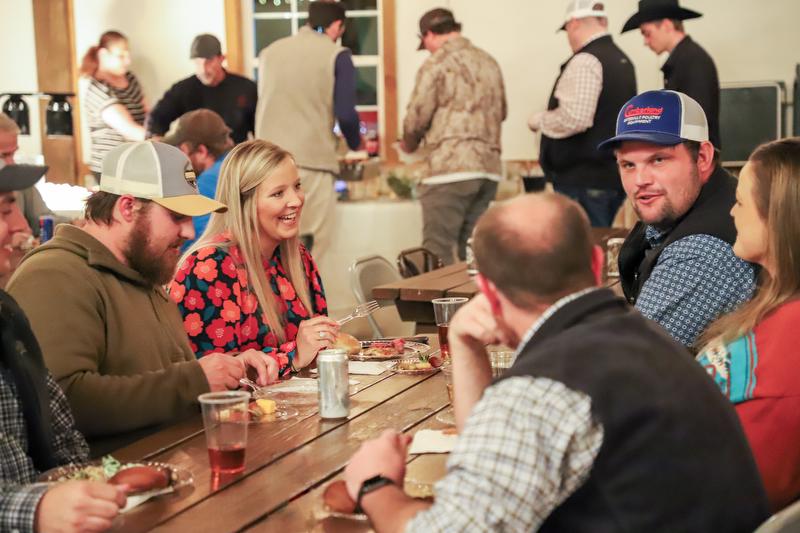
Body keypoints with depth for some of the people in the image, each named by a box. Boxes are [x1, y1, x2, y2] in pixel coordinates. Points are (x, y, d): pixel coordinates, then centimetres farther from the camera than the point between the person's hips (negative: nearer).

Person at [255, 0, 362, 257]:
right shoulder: (336, 55, -1)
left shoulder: (269, 52, 14)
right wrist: (355, 144, 15)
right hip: (311, 160, -5)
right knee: (310, 244, 0)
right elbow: (345, 113, -6)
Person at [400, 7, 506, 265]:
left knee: (437, 254, -4)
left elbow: (416, 118, -6)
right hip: (489, 167, 7)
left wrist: (408, 144, 13)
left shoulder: (436, 64, -4)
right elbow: (500, 113, 19)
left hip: (449, 169, -7)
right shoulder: (489, 62, 15)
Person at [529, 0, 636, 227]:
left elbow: (573, 118, -25)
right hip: (613, 176, 9)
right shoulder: (623, 60, 13)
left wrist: (540, 120, -7)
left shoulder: (585, 61, -15)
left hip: (584, 181, -9)